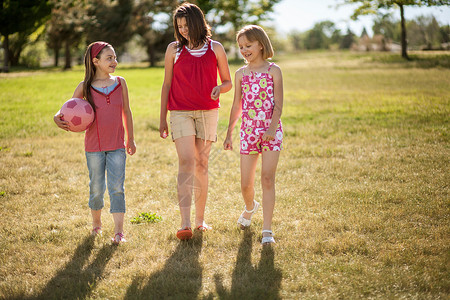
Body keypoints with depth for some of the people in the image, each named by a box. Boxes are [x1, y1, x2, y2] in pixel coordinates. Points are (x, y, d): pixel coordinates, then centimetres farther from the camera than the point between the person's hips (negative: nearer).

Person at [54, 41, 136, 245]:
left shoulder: (120, 83, 2)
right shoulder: (85, 87, -3)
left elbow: (126, 112, 10)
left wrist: (130, 139, 12)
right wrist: (58, 118, -18)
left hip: (117, 146, 1)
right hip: (94, 146, 0)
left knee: (117, 187, -4)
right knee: (96, 188, 9)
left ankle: (119, 231, -2)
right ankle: (96, 224, 31)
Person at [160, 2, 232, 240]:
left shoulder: (215, 49, 5)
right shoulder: (174, 49, 4)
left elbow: (228, 81, 11)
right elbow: (167, 84, 8)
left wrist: (219, 89, -14)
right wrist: (162, 119, 7)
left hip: (207, 112, 2)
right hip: (180, 112, -1)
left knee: (201, 165, 6)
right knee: (186, 162, -14)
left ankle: (200, 218, 19)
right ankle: (185, 224, -20)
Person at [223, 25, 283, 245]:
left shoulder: (273, 70, 0)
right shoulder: (241, 74, 9)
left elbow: (278, 104, -5)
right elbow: (237, 106, 15)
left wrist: (272, 128, -18)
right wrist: (229, 134, 15)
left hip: (271, 131, -3)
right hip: (248, 131, 3)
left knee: (267, 177, -13)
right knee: (246, 183, 4)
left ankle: (267, 229, -9)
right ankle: (250, 207, 38)